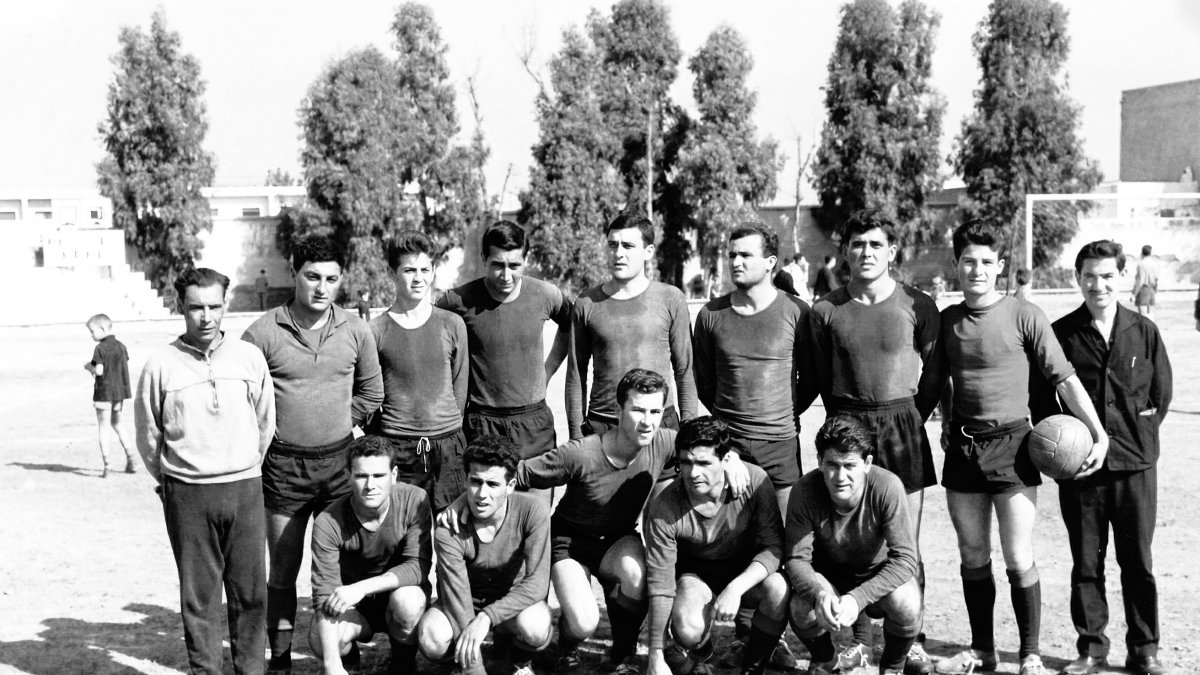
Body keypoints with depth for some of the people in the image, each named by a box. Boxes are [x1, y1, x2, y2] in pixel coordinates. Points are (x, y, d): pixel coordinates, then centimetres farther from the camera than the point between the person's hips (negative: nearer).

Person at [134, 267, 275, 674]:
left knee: (250, 593, 6)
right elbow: (148, 436, 6)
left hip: (245, 490, 1)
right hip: (187, 495, -1)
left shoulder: (249, 357, 1)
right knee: (199, 595, 5)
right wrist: (172, 483, 10)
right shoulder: (161, 366, -3)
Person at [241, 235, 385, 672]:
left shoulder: (355, 332, 2)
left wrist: (345, 424, 8)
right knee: (283, 570, 6)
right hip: (284, 465, -2)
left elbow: (371, 391, 15)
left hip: (340, 460, 2)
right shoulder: (263, 333, -8)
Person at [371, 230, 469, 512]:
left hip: (448, 447, 2)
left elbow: (460, 386, 13)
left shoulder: (452, 325, 6)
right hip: (396, 448, -1)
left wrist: (449, 430, 9)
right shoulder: (376, 330, 1)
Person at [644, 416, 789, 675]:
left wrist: (736, 588, -35)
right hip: (695, 574, -1)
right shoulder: (663, 510, -25)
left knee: (779, 589, -32)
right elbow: (660, 585, -21)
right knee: (687, 628, -33)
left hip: (748, 572, 1)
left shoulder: (755, 481, -23)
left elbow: (774, 546, -19)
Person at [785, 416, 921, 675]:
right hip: (828, 576, 1)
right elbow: (796, 558, -20)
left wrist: (858, 598, -41)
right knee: (802, 609, -30)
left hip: (878, 575, -1)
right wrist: (818, 593, -42)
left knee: (907, 604, -32)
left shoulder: (887, 487, -29)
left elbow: (904, 558, -29)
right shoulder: (805, 491, -25)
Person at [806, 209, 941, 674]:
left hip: (902, 427, -1)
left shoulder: (917, 306, -1)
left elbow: (934, 374, 6)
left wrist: (909, 421, 7)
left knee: (906, 545, 0)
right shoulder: (825, 311, 3)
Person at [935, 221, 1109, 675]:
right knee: (972, 556, 11)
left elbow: (1064, 378, -8)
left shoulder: (1024, 316, -7)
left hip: (1011, 444, -4)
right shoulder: (946, 320, 6)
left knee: (1019, 560, -4)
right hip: (962, 446, 4)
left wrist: (1099, 433, -13)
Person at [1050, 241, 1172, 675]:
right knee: (1086, 563, 7)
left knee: (1138, 562, 8)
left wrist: (1140, 434, 4)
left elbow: (1162, 394, 9)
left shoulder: (1143, 331, 2)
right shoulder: (1060, 334, -1)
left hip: (1135, 464, 1)